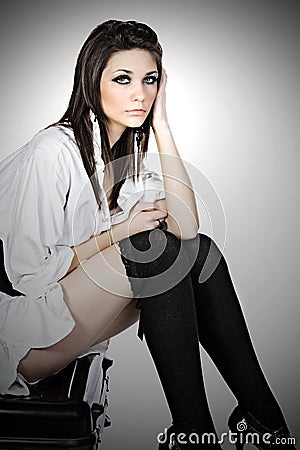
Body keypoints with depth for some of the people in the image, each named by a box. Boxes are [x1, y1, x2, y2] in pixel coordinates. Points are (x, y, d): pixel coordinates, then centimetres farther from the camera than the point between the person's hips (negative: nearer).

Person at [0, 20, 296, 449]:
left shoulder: (126, 149, 5)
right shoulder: (54, 151, -21)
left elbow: (186, 227, -8)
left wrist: (161, 124, -9)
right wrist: (122, 230, -15)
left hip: (69, 313, 7)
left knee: (201, 252, -11)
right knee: (153, 249, -27)